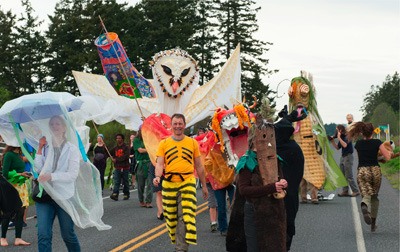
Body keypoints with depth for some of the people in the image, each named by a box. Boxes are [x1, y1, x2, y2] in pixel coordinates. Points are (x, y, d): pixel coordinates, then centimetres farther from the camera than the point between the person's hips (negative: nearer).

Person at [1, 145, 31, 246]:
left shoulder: (18, 155, 12)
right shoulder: (9, 155, -11)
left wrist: (26, 175, -3)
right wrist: (20, 174, -15)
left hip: (22, 186, 7)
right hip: (12, 187, -7)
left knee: (20, 212, 3)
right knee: (8, 214, 1)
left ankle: (18, 239, 5)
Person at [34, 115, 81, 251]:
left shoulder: (72, 149, -2)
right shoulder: (45, 147, 7)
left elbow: (73, 174, -12)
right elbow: (38, 169, -3)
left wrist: (51, 176, -23)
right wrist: (40, 149, -8)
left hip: (65, 196, -2)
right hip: (44, 194, 2)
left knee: (67, 234, 11)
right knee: (43, 235, -8)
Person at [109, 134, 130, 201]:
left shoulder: (126, 147, -2)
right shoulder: (115, 148, 16)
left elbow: (126, 156, -14)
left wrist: (116, 159, -13)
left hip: (125, 168, -4)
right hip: (117, 168, 4)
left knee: (125, 182, 6)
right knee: (116, 182, -7)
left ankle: (126, 194, 15)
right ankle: (115, 194, -17)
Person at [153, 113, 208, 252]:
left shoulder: (193, 143, 8)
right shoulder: (164, 143, 7)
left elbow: (199, 166, 14)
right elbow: (159, 163, 0)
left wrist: (204, 186, 17)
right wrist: (158, 176, -21)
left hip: (187, 183, -1)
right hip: (169, 184, 2)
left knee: (185, 216, -15)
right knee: (171, 217, 10)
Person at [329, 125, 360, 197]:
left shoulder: (347, 137, -13)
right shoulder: (341, 138, 12)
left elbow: (345, 145, -29)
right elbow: (337, 147, 17)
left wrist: (339, 137, -23)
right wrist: (332, 141, 7)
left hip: (348, 157, -9)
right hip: (343, 157, 9)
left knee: (348, 176, -8)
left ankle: (355, 191, -1)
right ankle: (345, 191, 13)